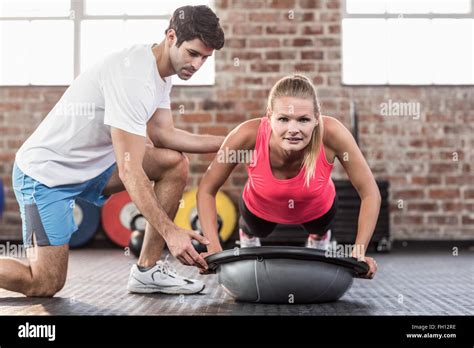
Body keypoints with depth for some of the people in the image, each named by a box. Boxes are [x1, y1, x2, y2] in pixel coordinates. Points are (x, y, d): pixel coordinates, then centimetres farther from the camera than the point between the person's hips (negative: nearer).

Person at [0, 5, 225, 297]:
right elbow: (130, 171, -29)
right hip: (45, 172, -9)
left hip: (92, 164, 9)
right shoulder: (134, 76, -28)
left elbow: (163, 135, 1)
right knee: (45, 284, -10)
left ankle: (147, 271, 1)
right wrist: (169, 231, -30)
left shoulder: (160, 71, 3)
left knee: (175, 164, -4)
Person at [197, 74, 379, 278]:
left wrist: (359, 252, -36)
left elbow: (370, 192, -29)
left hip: (317, 209, 1)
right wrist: (215, 249, -34)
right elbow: (207, 190, -25)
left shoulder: (331, 133, -41)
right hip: (260, 209, 0)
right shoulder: (248, 135, -41)